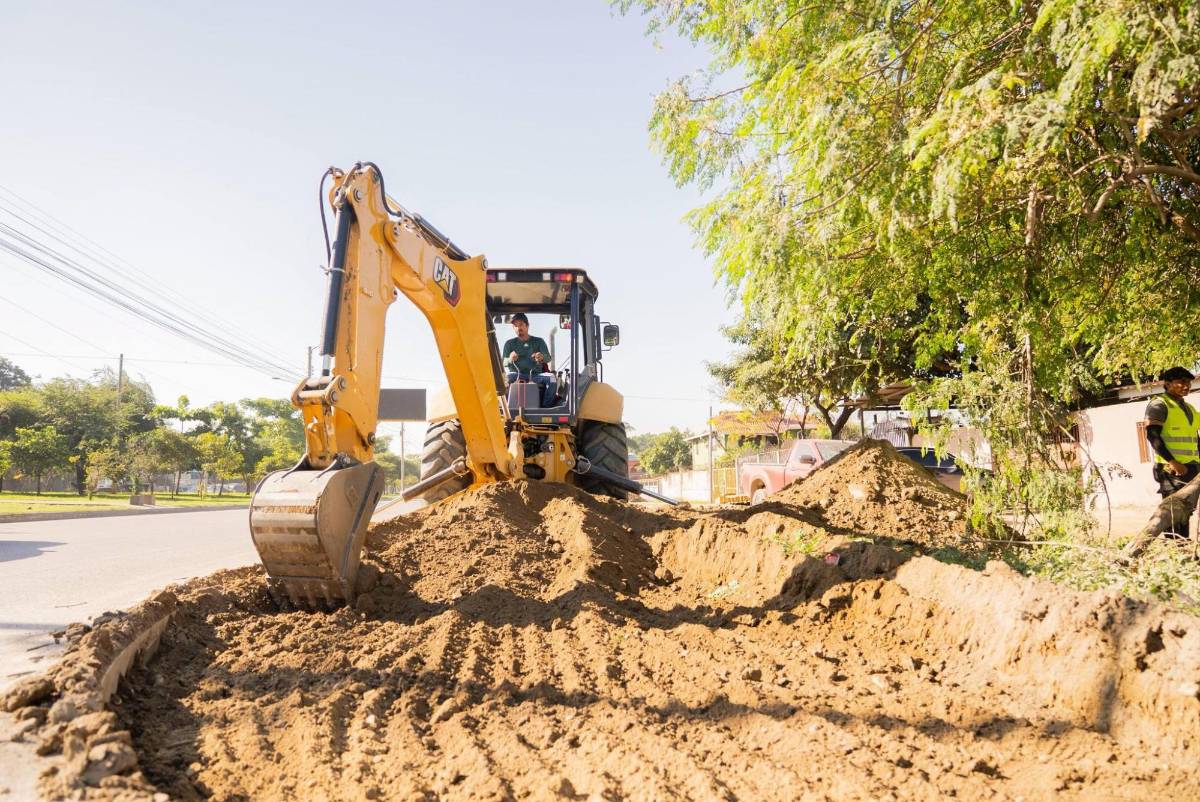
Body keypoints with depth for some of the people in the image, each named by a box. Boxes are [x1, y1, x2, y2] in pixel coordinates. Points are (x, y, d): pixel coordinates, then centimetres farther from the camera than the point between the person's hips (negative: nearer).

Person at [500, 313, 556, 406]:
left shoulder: (539, 341, 15)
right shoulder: (509, 344, 16)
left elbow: (548, 358, 0)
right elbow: (503, 363, 3)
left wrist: (542, 357, -27)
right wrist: (510, 360, -24)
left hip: (536, 375, 0)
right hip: (517, 375, 0)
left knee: (551, 378, -31)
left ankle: (546, 407, -25)